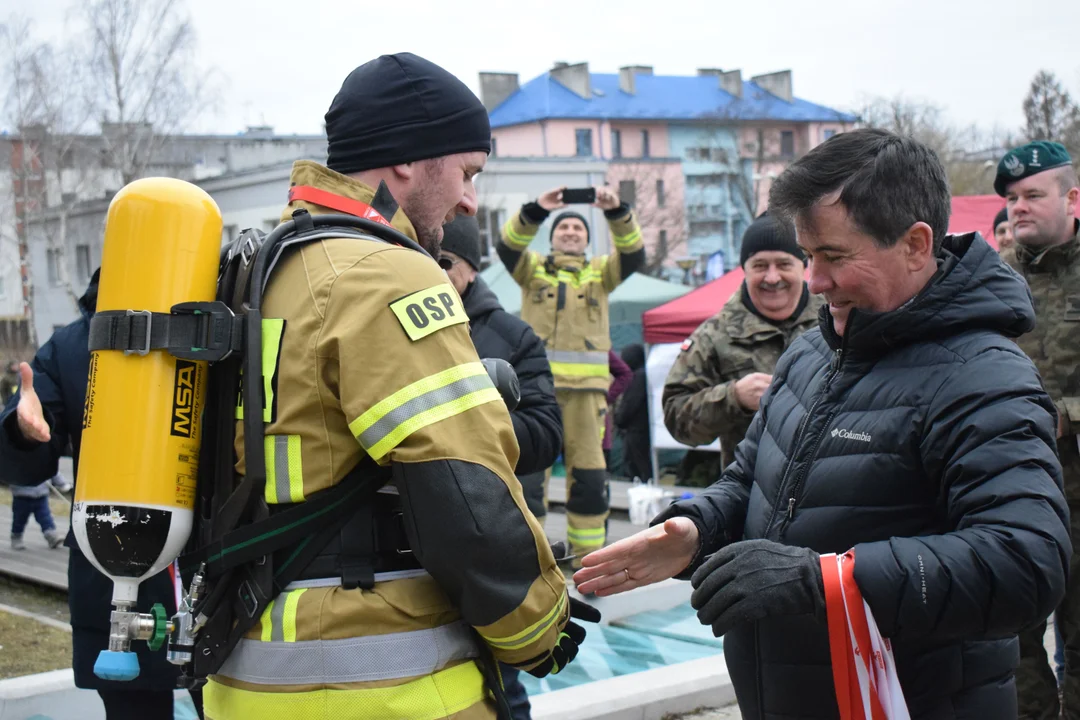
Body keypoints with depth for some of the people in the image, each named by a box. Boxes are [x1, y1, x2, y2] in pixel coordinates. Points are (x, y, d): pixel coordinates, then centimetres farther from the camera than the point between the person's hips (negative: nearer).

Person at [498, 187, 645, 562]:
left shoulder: (601, 272, 18)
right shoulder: (532, 269, 15)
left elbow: (633, 254, 1)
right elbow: (508, 246, -4)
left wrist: (617, 212, -16)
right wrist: (535, 211, -21)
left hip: (587, 386, 1)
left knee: (589, 475, -1)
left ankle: (588, 556, 7)